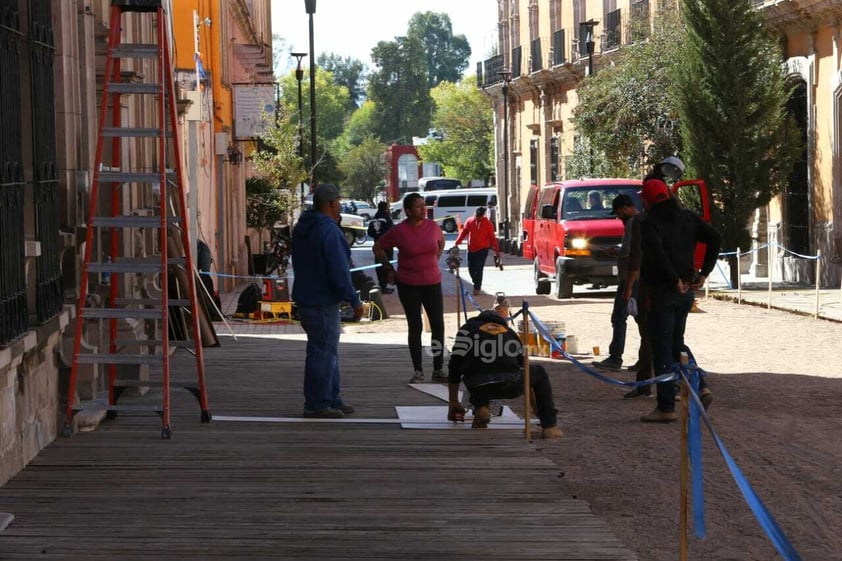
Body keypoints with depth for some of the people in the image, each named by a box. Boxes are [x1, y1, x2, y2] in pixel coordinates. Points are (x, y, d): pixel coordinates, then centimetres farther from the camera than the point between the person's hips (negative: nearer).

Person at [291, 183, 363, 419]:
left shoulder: (302, 228, 12)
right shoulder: (328, 230, -19)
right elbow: (338, 271, -22)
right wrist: (354, 300, -16)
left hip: (306, 298, 10)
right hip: (322, 301, -10)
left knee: (328, 351, 17)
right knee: (323, 352, -4)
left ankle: (332, 401, 23)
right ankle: (316, 405, -1)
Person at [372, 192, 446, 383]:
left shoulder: (432, 226, -2)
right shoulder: (399, 231, -11)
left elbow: (441, 241, 21)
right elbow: (377, 248, 2)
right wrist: (389, 269, 0)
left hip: (432, 282, 3)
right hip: (408, 285, -3)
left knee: (438, 326, 1)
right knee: (415, 327, 1)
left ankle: (439, 370, 11)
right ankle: (418, 371, 9)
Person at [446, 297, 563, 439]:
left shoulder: (468, 328, 24)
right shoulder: (510, 332, 32)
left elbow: (454, 366, 20)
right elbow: (523, 365, 38)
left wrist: (453, 403, 31)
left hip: (478, 388, 0)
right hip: (510, 386, 0)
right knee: (539, 373, 31)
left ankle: (480, 408, 7)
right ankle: (550, 427, 18)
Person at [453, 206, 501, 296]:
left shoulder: (487, 223, -4)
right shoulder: (469, 221, 4)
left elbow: (492, 237, -2)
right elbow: (463, 233, 8)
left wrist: (496, 250, -3)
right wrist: (456, 243, 1)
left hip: (482, 249, -4)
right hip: (471, 249, 4)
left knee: (479, 269, -9)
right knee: (471, 269, 8)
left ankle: (477, 288, -3)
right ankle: (476, 284, 28)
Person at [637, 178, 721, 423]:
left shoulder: (650, 223, -12)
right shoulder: (687, 217, 9)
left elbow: (657, 252, -29)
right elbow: (715, 238, 4)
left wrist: (674, 280, -20)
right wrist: (704, 273, 3)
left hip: (662, 292, -7)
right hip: (686, 292, 7)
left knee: (661, 349, 0)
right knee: (676, 344, 21)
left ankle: (666, 408, 2)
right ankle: (700, 387, 6)